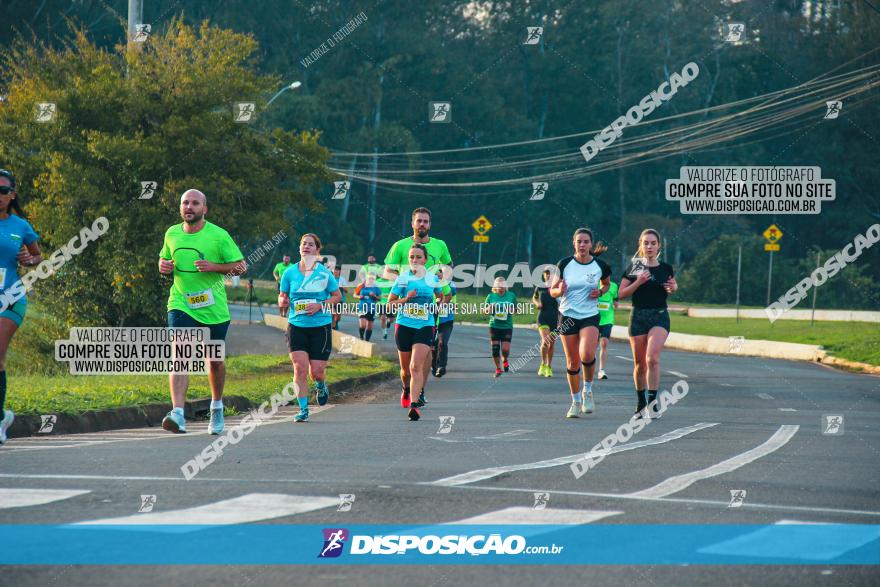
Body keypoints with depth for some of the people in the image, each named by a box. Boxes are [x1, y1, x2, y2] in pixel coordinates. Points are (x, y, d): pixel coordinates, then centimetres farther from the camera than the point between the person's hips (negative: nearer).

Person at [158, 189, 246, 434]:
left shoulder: (218, 235, -6)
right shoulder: (172, 234, 5)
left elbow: (241, 266, -4)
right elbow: (164, 259, 23)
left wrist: (214, 267, -19)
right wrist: (164, 266, -2)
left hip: (214, 308, -1)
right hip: (180, 304, 1)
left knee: (215, 360, 13)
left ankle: (217, 406, 39)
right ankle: (178, 414, -30)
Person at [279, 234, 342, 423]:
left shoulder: (324, 272, -1)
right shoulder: (290, 272, 3)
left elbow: (337, 296, 6)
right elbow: (282, 297, 12)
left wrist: (320, 305, -10)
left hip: (320, 326, -1)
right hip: (296, 326, 1)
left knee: (317, 371, -2)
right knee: (300, 367, -12)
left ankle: (321, 387, 36)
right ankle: (303, 410, -3)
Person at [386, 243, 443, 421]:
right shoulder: (402, 278, 1)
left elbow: (441, 297, 23)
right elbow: (390, 303, 4)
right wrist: (406, 299, -12)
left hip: (425, 327, -1)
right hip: (404, 326, 1)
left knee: (416, 366, -18)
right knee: (406, 368, 13)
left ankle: (415, 404, -24)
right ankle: (406, 390, 46)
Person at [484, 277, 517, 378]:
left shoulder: (511, 296, 3)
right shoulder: (491, 296, 3)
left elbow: (515, 310, 14)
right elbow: (484, 311, 10)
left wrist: (511, 310, -10)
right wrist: (489, 308, -12)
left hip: (507, 326, -1)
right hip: (494, 326, 1)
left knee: (505, 349, -9)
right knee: (495, 349, 0)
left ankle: (505, 360, 25)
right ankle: (498, 368, 17)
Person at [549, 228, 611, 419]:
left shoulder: (600, 265, -2)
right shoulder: (564, 264, -4)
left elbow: (606, 284, 18)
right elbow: (552, 291, 4)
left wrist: (600, 291, -4)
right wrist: (560, 290, -19)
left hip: (590, 316, -1)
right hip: (567, 315, 1)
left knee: (587, 355, -24)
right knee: (572, 362, 4)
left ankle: (587, 390, 1)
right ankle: (576, 402, 21)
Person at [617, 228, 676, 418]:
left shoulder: (666, 268, 4)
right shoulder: (633, 267, 2)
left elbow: (672, 285, 22)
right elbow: (621, 294, -1)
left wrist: (673, 288, -2)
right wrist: (638, 282, -15)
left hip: (660, 316, -1)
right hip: (638, 316, 1)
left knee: (652, 357, -22)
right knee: (640, 363, 7)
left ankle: (652, 401, -20)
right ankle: (640, 402, 25)